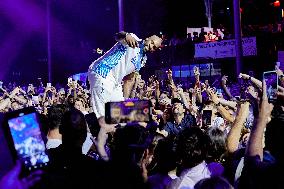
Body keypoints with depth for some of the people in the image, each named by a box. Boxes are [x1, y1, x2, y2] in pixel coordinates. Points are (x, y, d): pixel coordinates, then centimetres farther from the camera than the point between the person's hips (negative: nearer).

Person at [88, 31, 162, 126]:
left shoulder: (142, 60, 17)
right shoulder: (133, 39, -6)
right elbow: (117, 36, -29)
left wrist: (126, 99, 12)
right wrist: (126, 36, -53)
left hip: (115, 83, 10)